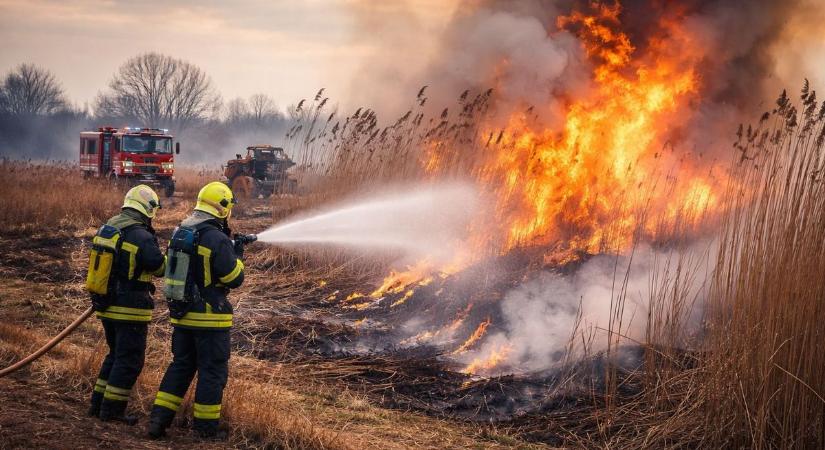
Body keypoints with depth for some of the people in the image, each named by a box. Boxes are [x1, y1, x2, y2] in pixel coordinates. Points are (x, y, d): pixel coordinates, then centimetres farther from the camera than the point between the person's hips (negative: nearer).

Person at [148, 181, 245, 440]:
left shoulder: (179, 233, 6)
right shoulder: (217, 239, -18)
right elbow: (235, 279, -14)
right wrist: (237, 256, 5)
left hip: (182, 315, 7)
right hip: (210, 317, -7)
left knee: (181, 366, 17)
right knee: (212, 371, 4)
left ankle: (159, 419, 12)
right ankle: (207, 428, 10)